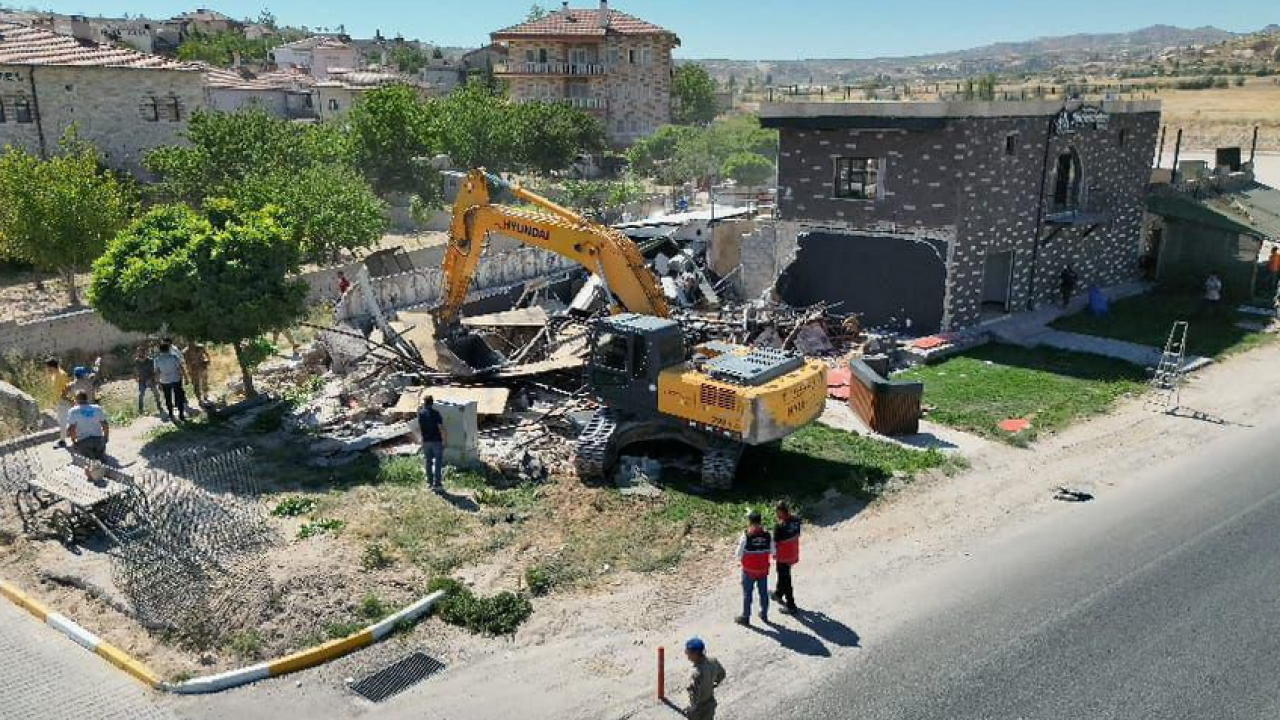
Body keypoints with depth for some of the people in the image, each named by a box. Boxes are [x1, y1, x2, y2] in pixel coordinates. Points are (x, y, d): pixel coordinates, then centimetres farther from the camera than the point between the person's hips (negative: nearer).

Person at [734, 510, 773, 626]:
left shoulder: (746, 536, -19)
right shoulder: (767, 535, -10)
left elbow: (739, 554, -14)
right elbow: (772, 551, 0)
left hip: (749, 570, -3)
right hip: (763, 570, 3)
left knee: (747, 594, 10)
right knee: (763, 592, 18)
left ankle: (745, 617, 20)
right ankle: (764, 615, 31)